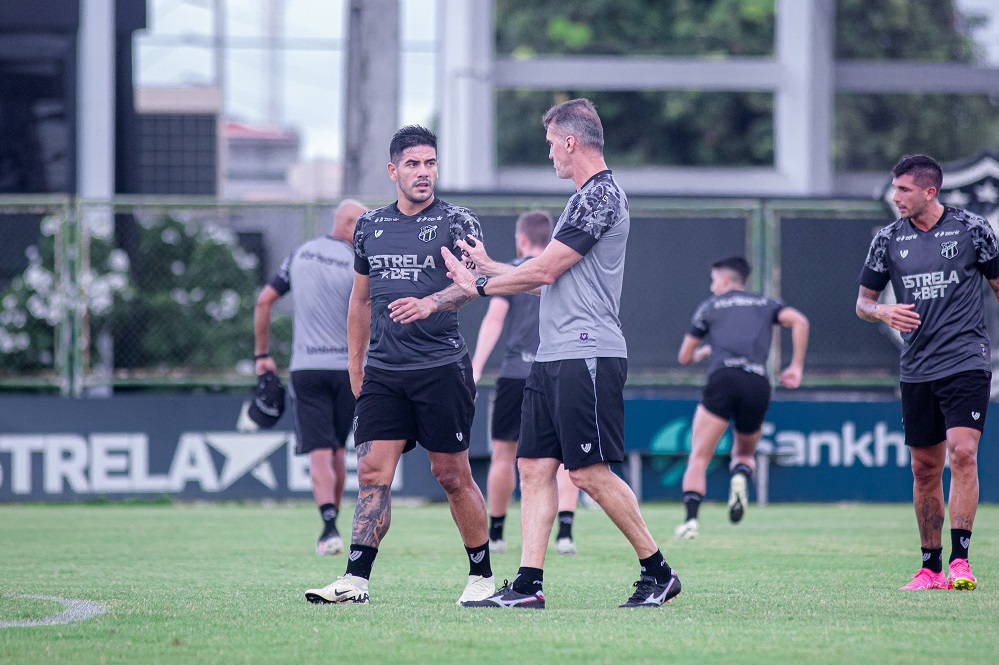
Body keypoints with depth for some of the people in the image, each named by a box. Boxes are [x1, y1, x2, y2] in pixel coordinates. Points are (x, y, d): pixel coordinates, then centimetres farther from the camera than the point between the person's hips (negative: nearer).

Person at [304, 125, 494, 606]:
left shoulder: (457, 222, -1)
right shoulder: (370, 226, 13)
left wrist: (430, 302, -37)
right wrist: (354, 365, 20)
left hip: (442, 368, -4)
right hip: (382, 372, 4)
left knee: (452, 475, 2)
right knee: (373, 472, -5)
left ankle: (481, 575, 15)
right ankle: (356, 580, -9)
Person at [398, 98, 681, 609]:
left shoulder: (601, 195, -11)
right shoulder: (586, 197, 21)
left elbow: (545, 269, -13)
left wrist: (480, 285, -1)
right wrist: (489, 267, 27)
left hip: (587, 356, -10)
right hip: (554, 357, 10)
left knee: (590, 473, -9)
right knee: (534, 467, 3)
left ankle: (658, 572, 0)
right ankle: (528, 585, 0)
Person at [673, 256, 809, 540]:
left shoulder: (710, 306, 19)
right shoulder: (766, 304, 23)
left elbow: (684, 357, 23)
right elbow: (799, 321, 2)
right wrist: (796, 367, 6)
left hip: (723, 379, -2)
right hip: (758, 385, 2)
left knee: (698, 459, 1)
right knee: (744, 453, 22)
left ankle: (691, 519, -19)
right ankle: (741, 475, -14)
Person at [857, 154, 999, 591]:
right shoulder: (888, 239, 6)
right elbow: (863, 301, 13)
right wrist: (883, 312, -10)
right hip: (917, 370, 3)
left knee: (962, 452, -19)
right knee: (925, 469, 7)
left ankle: (960, 559, -18)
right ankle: (930, 567, 16)